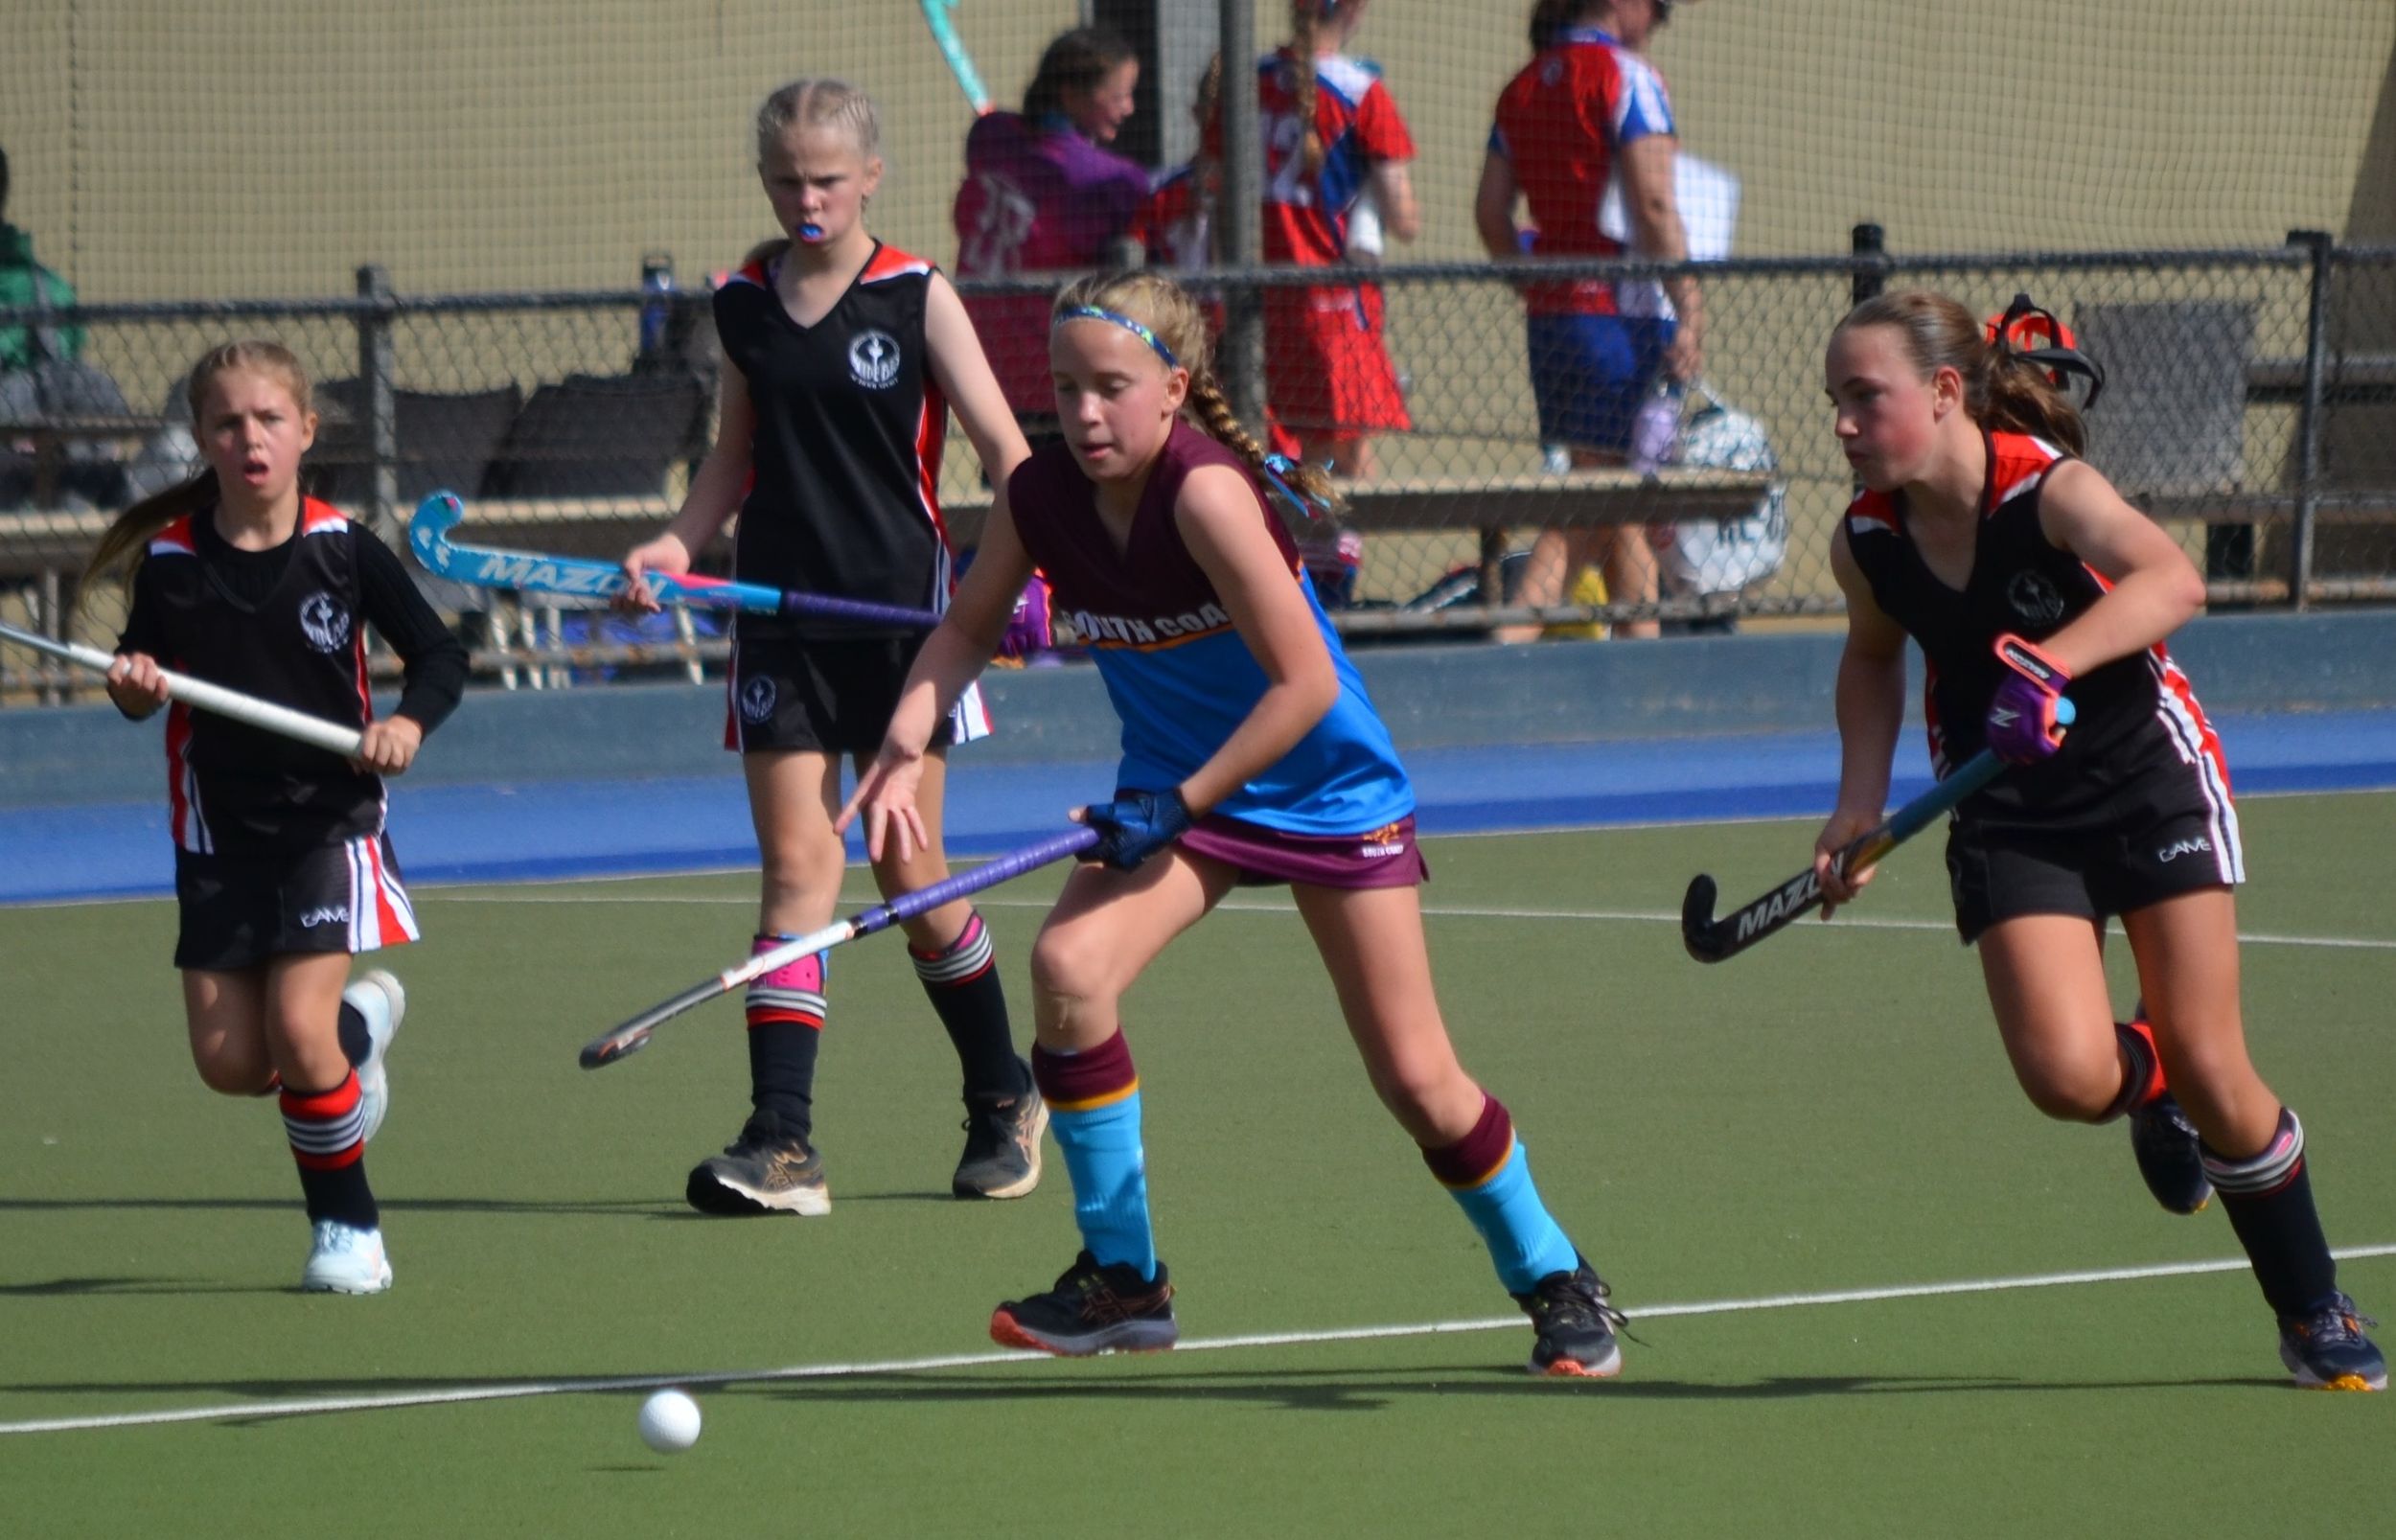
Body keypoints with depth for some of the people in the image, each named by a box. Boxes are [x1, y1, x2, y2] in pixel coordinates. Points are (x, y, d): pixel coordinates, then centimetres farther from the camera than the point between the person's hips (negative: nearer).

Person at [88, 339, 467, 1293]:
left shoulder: (343, 551, -6)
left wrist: (410, 722, -19)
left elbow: (439, 653, 0)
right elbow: (141, 685, 6)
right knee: (230, 1063, 0)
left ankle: (346, 1225, 5)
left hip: (328, 821, -3)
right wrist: (133, 686, -17)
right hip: (219, 833, 3)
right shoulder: (170, 560, -2)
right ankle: (359, 1022, 33)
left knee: (297, 1033, -17)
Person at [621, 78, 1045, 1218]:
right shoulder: (744, 305, 7)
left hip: (902, 611, -3)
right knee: (797, 868, -4)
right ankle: (781, 1144, -11)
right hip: (782, 618, 3)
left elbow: (999, 444, -5)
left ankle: (1002, 1101, 25)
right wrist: (678, 544, 0)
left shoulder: (916, 298, -4)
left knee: (909, 868, 3)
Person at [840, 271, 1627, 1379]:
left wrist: (1181, 804, -25)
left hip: (1328, 788, -4)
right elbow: (968, 627, 5)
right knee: (1066, 967, -22)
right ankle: (1122, 1281, -8)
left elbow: (1306, 682, -27)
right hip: (1173, 788, 5)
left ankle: (1553, 1282, 23)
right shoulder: (1042, 496, -11)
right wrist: (904, 745, -11)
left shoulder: (1203, 491, -28)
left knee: (1415, 1081, -2)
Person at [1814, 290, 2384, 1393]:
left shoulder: (2048, 488, -22)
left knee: (2213, 1075, -5)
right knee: (2066, 1077, -19)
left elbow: (2171, 579, -40)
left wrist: (2057, 662, -54)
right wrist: (1860, 802, 3)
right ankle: (2146, 1082, 21)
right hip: (2010, 819, 3)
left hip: (2148, 776, -3)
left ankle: (2314, 1313, 17)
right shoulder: (1868, 543, -7)